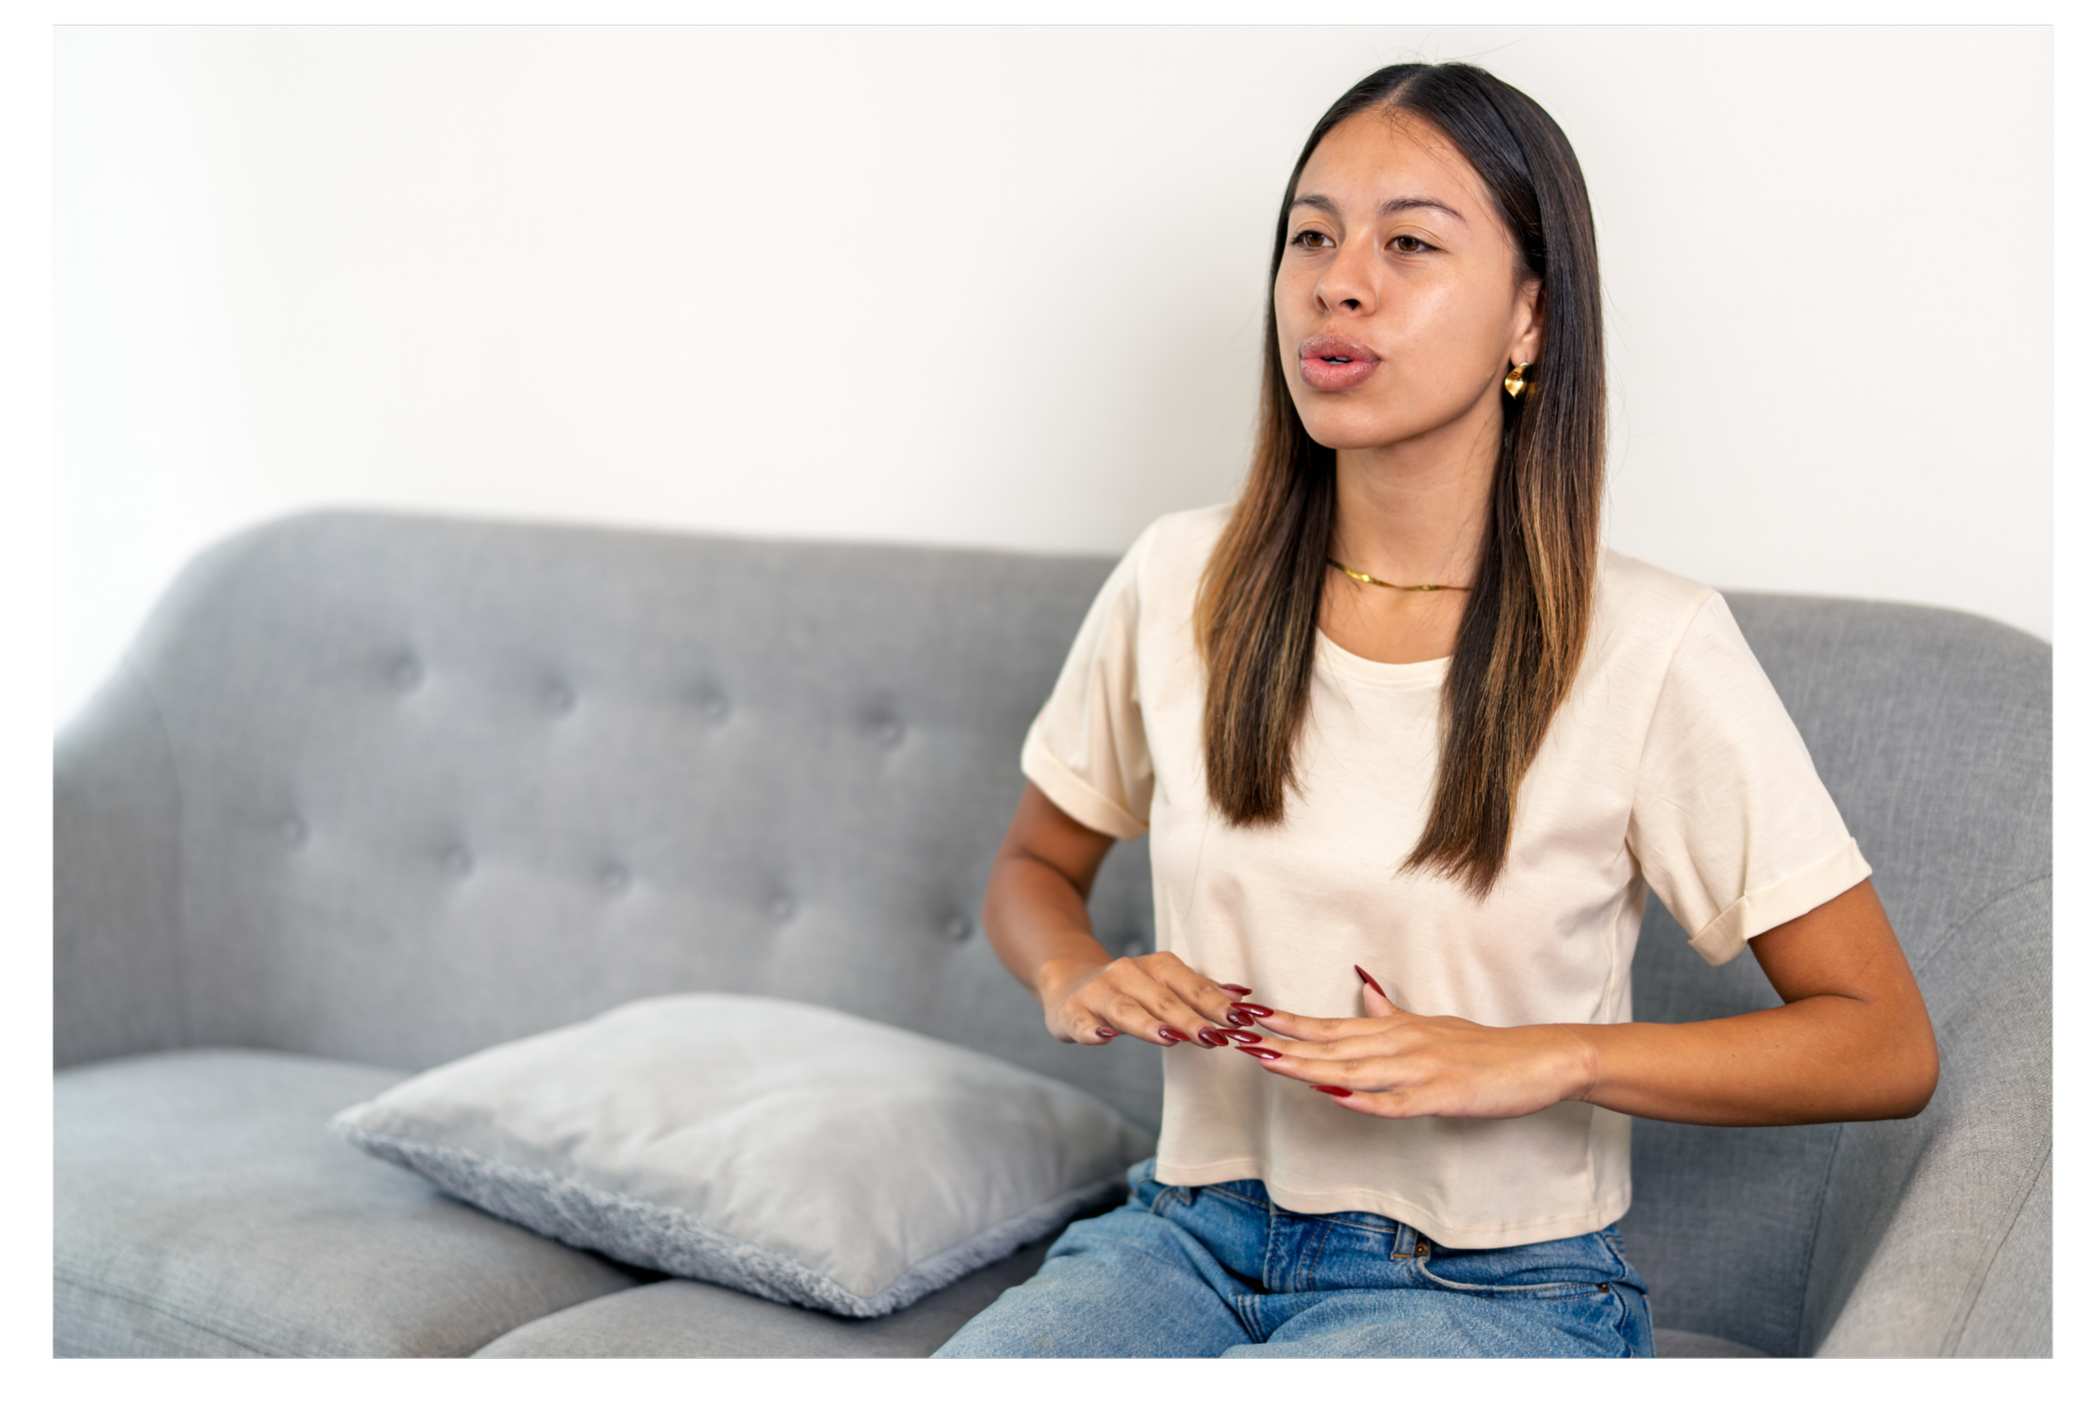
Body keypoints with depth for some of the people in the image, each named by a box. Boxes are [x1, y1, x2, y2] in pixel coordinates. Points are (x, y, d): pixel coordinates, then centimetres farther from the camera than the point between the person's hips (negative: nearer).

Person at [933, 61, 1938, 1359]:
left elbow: (1889, 1046, -7)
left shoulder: (1652, 650, -12)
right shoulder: (1182, 583, 0)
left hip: (1491, 1284, -3)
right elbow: (1036, 868, 17)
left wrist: (1544, 1059, -19)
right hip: (1197, 1237, 3)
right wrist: (1076, 978, -7)